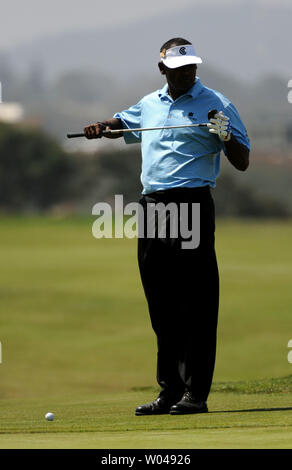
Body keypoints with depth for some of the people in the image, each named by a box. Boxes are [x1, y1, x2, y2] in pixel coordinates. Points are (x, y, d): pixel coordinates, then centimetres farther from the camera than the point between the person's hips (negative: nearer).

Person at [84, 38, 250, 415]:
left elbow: (242, 162, 1)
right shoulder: (149, 104, 18)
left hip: (191, 204, -6)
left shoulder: (214, 104, 1)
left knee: (196, 304, -8)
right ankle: (170, 391, 13)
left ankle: (196, 393, -7)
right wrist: (100, 127, 17)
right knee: (161, 306, 7)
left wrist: (226, 137, -19)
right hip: (151, 206, 6)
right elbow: (123, 121, 39)